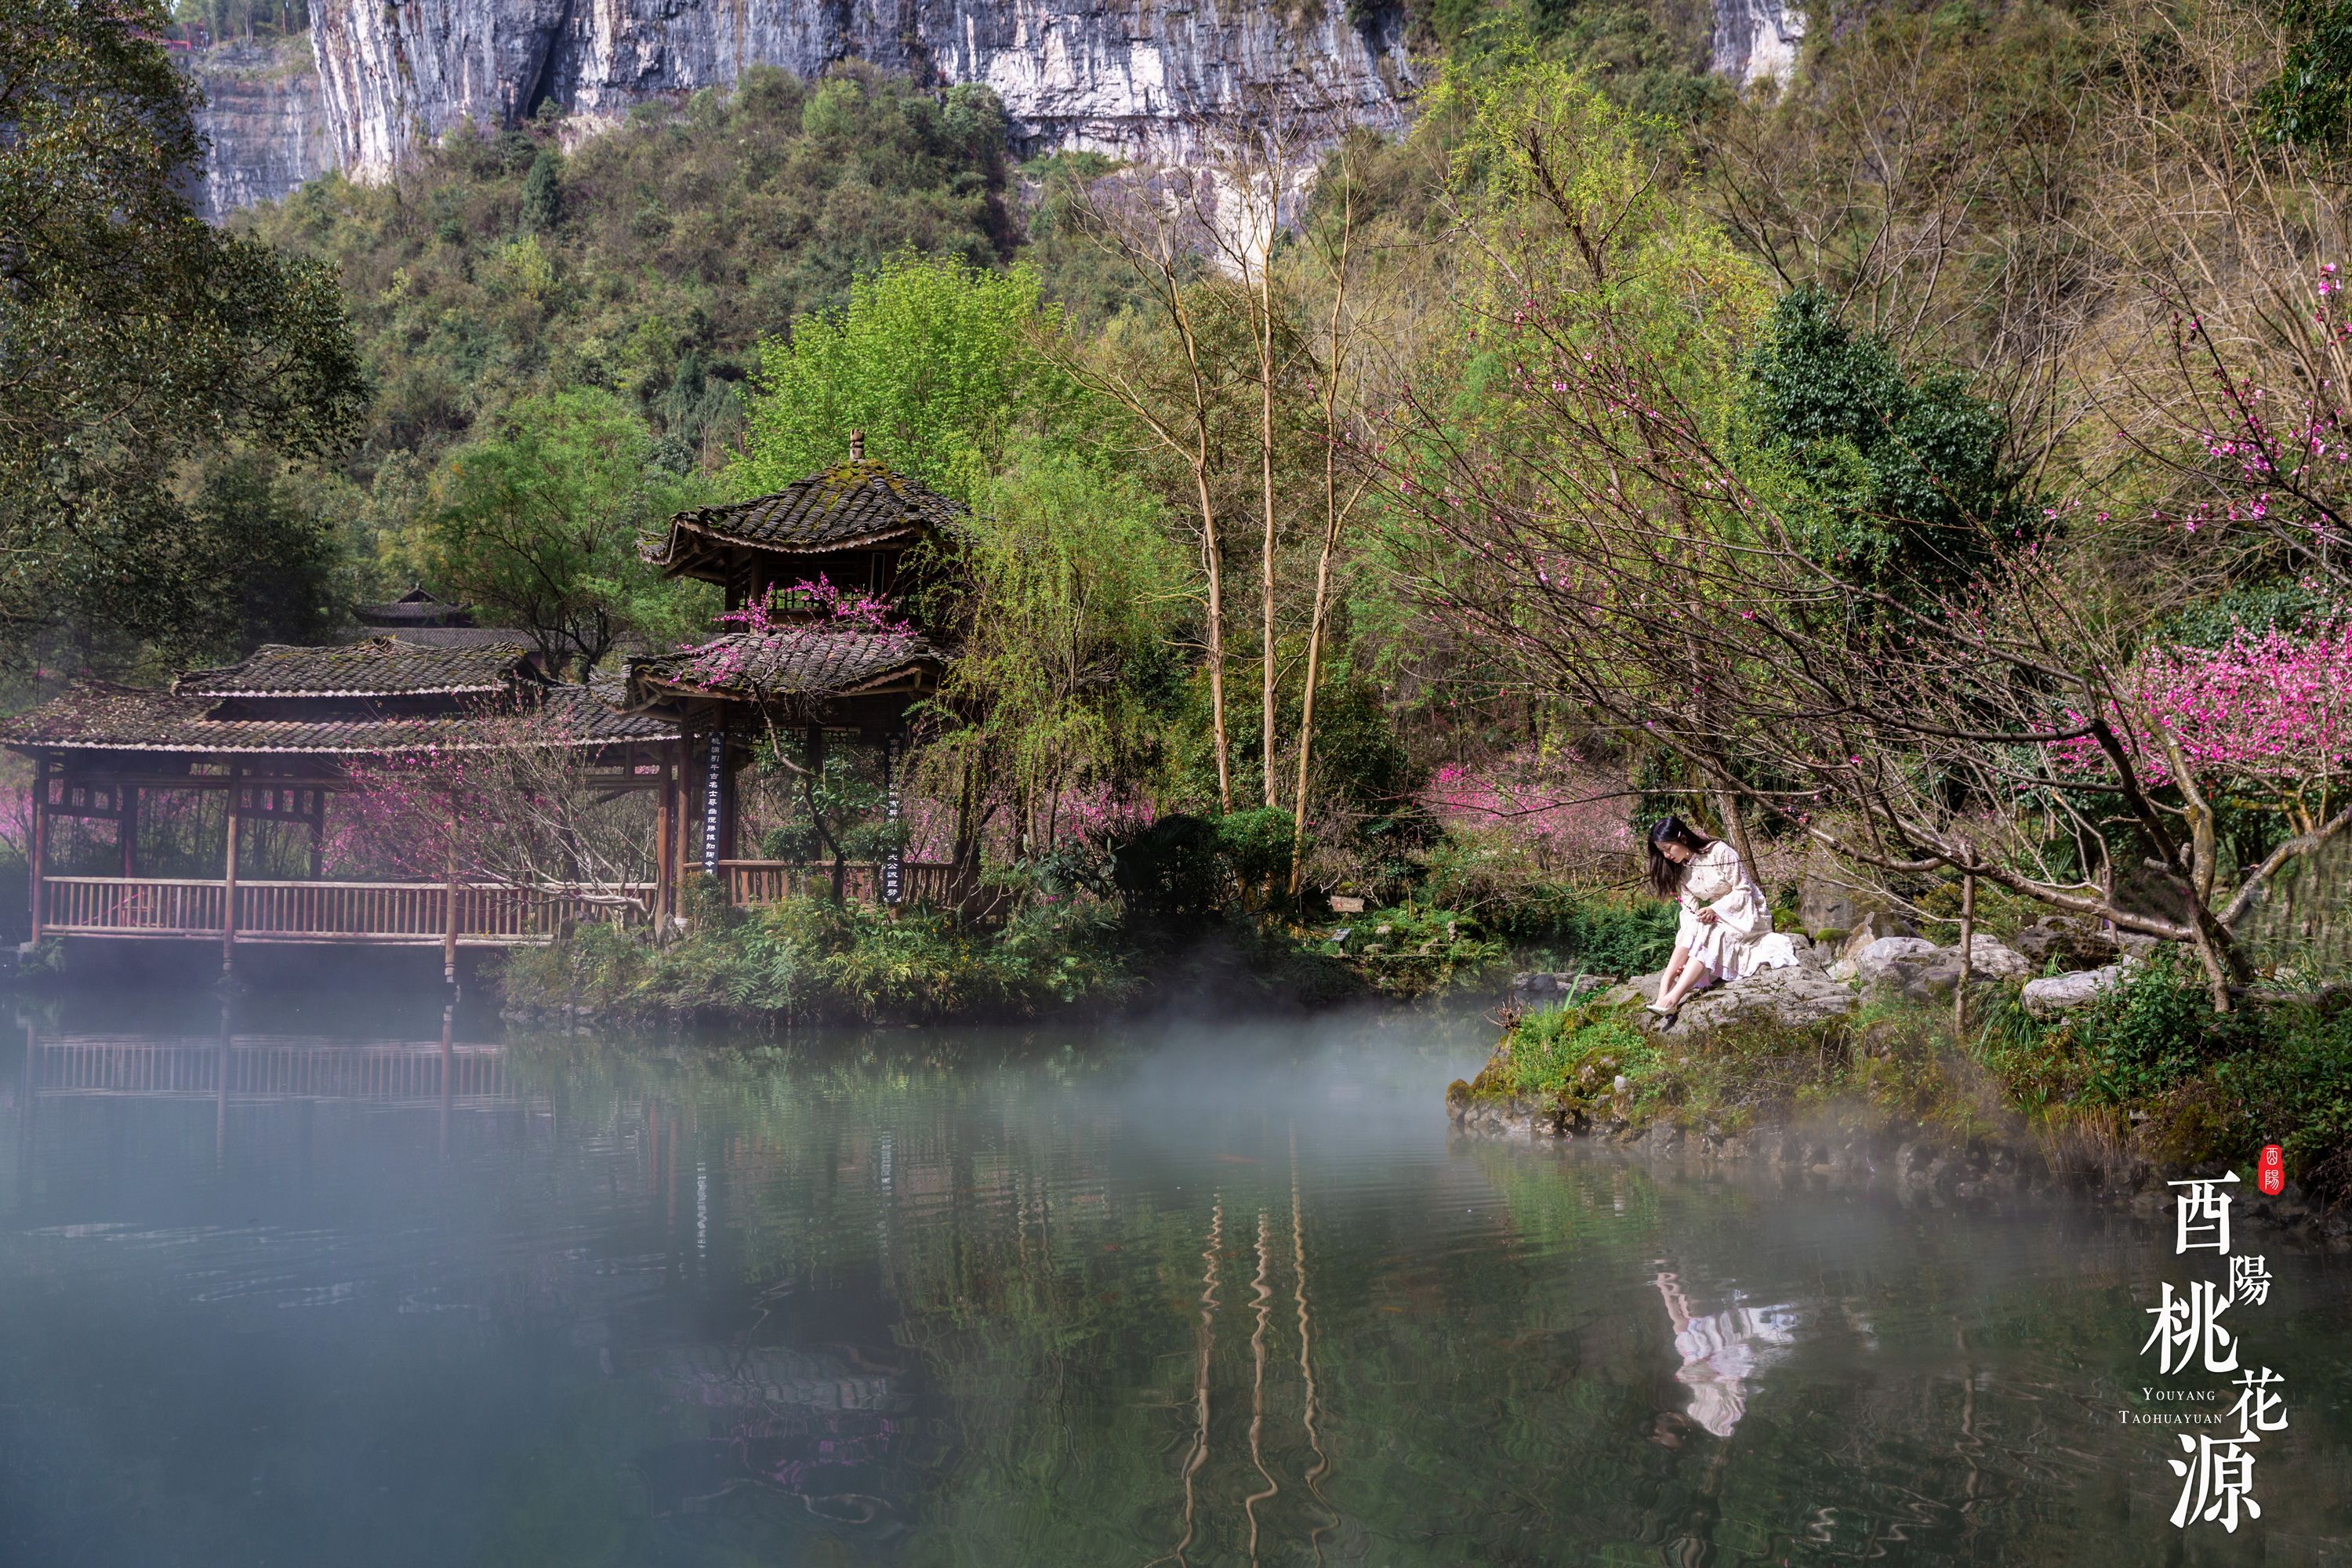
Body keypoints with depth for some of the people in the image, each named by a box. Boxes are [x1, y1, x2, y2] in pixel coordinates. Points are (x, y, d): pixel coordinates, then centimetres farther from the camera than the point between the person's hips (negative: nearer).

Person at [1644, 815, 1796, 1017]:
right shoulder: (1680, 870, 4)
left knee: (1708, 935, -32)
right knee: (1692, 931, -25)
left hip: (1747, 913, -7)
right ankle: (1664, 992, -37)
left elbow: (1743, 892, -14)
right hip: (1718, 917, 7)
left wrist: (1715, 909, -29)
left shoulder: (1719, 852, -16)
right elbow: (1689, 909, -4)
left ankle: (1673, 999, -46)